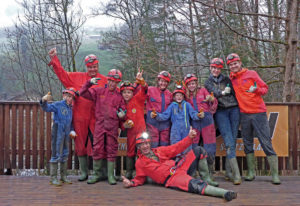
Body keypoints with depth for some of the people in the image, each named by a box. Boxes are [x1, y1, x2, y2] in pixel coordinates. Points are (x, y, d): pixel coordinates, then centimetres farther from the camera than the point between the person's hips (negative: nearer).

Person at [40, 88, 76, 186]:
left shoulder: (70, 108, 13)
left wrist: (71, 130, 7)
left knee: (65, 155, 12)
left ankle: (63, 176, 23)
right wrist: (44, 101, -37)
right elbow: (47, 108, -18)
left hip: (66, 133, 7)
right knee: (56, 154, -6)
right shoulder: (58, 105, -6)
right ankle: (53, 177, 2)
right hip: (58, 132, -7)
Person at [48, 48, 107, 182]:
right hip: (80, 118, 3)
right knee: (81, 145, 10)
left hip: (96, 119, -2)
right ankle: (84, 172, 23)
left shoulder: (104, 81, 3)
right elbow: (62, 74, 15)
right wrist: (54, 59, 13)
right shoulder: (77, 77, 10)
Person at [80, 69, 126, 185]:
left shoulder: (119, 96, 10)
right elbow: (83, 93, 5)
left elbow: (123, 112, 16)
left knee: (112, 151, 4)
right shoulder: (99, 91, 8)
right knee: (97, 150, 2)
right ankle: (97, 175, 14)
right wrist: (89, 83, -7)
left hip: (112, 127, 0)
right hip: (99, 125, 0)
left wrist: (121, 115, -6)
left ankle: (111, 176, 11)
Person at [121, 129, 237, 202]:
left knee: (198, 150, -1)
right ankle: (224, 193, -41)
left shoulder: (160, 150, 18)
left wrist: (189, 138, 4)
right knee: (194, 185, -35)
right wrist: (131, 183, -9)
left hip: (179, 168, 7)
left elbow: (176, 148, 16)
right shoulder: (140, 163, 9)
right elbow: (139, 179, 13)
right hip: (170, 179, -7)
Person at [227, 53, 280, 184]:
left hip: (258, 113, -4)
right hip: (244, 114, 4)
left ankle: (275, 175, -1)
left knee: (266, 143, -5)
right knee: (247, 144, 8)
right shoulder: (231, 79, 10)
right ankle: (251, 173, 17)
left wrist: (256, 89, -19)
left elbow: (265, 88, 0)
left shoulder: (251, 74, 0)